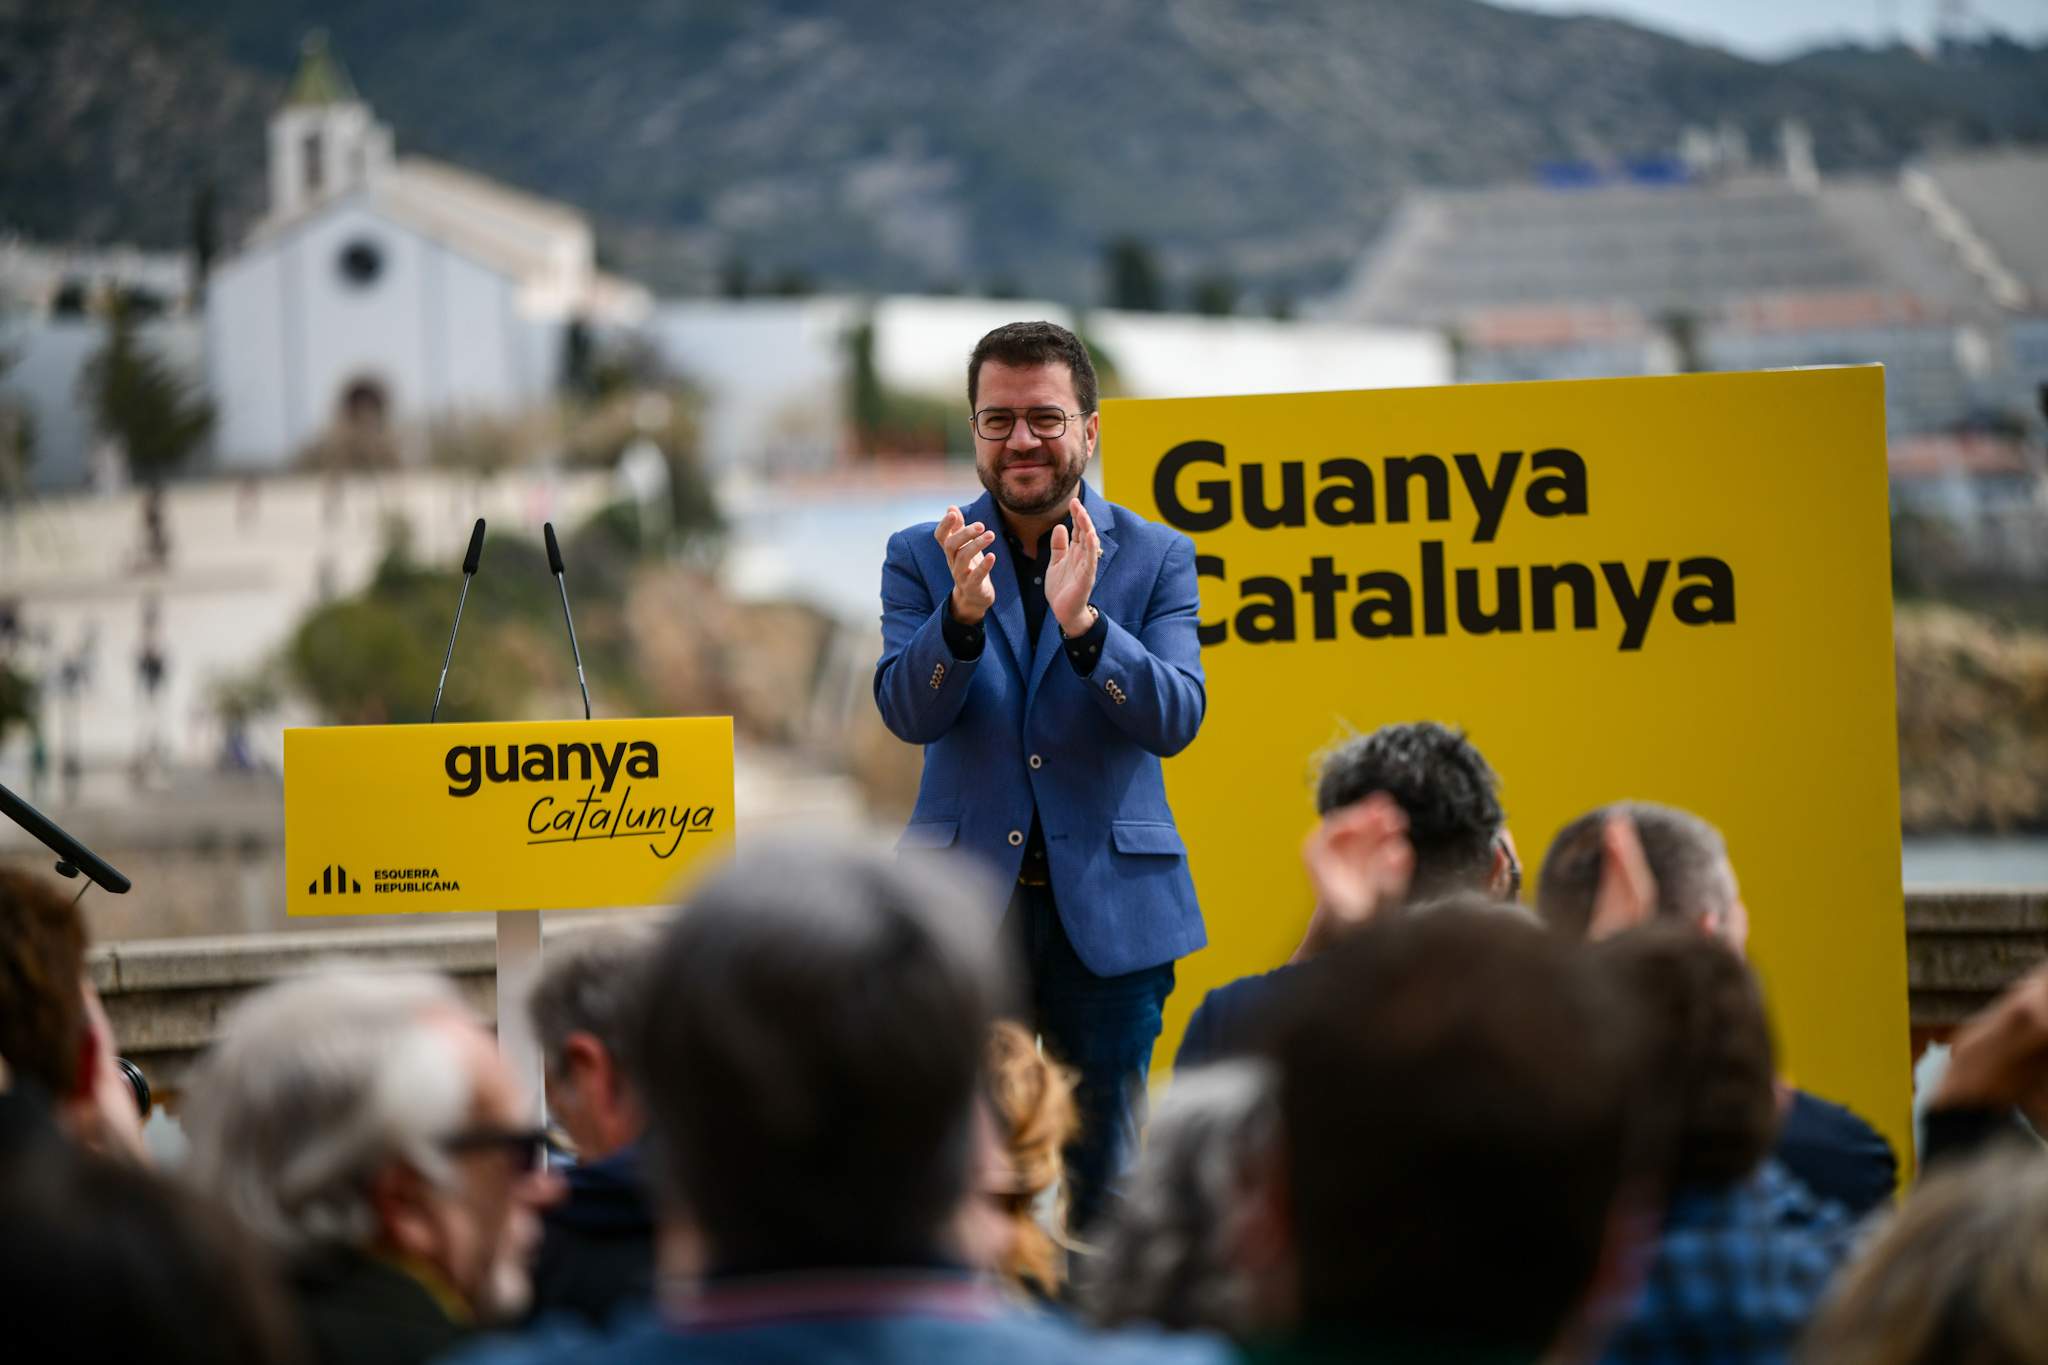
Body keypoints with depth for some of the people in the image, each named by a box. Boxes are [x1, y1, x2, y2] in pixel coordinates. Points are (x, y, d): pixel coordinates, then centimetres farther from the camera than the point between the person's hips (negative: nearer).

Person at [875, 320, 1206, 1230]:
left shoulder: (1156, 559, 3)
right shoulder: (923, 558, 5)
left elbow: (1174, 720, -9)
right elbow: (906, 712, -8)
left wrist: (1081, 620, -25)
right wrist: (964, 611, -26)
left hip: (1108, 913, 0)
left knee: (1103, 1179, 6)